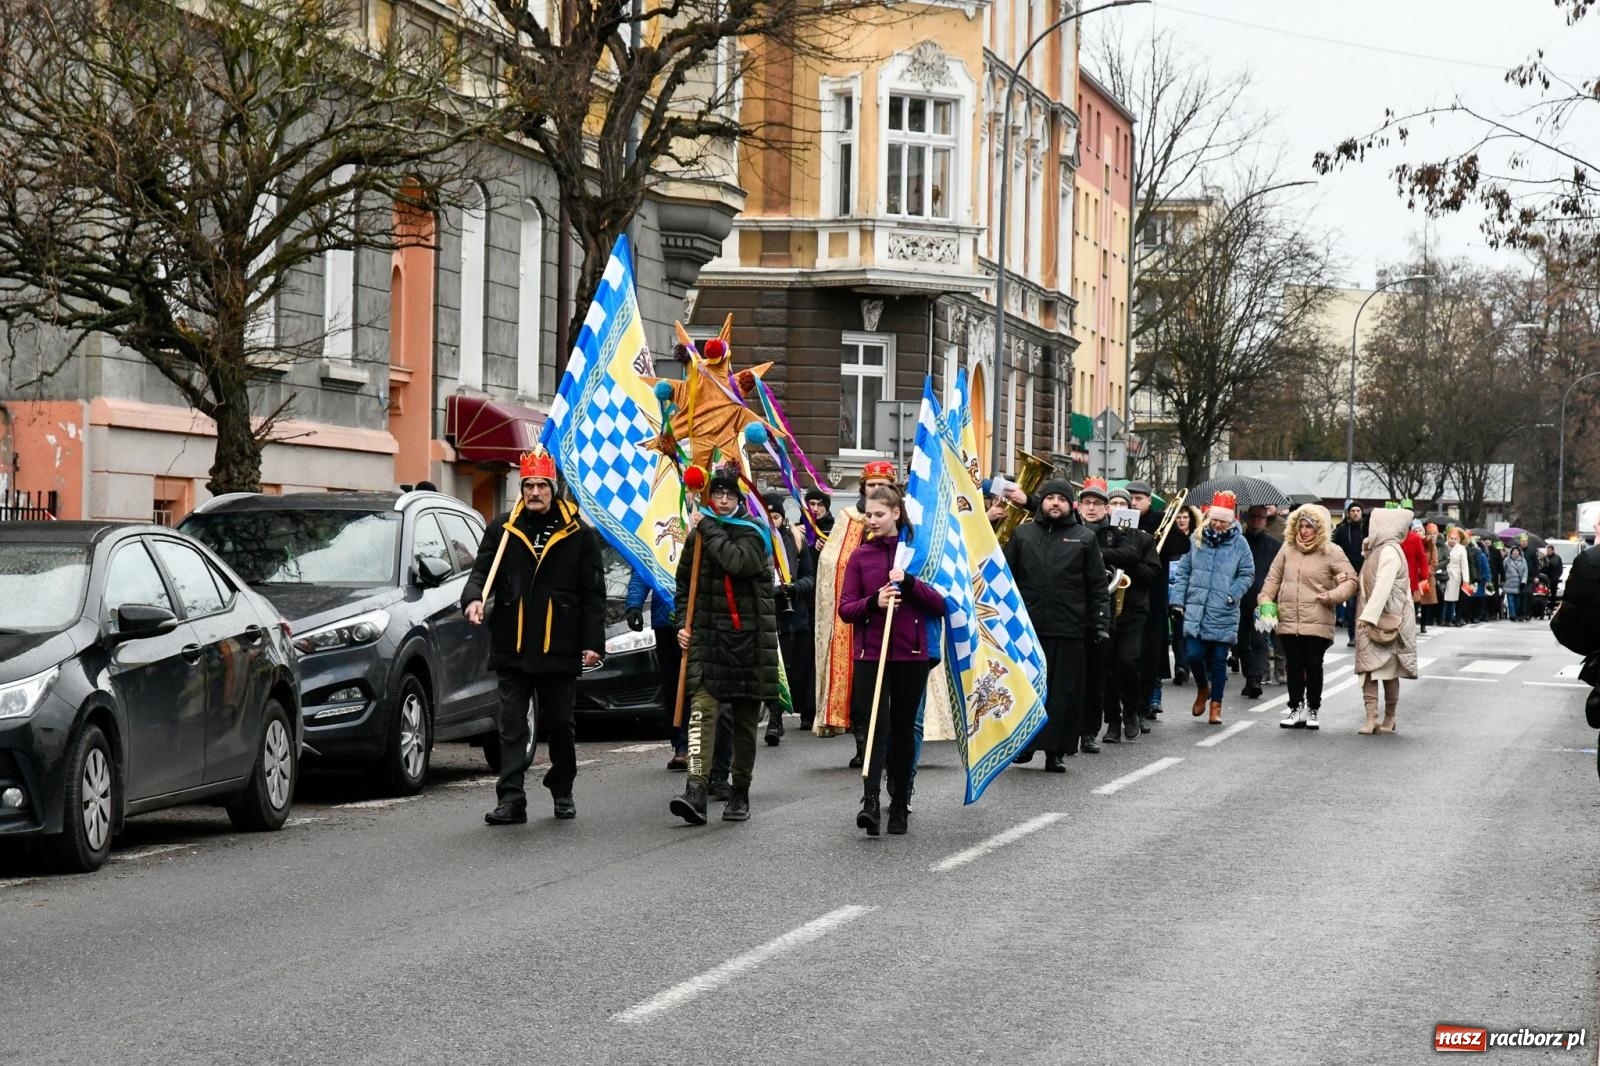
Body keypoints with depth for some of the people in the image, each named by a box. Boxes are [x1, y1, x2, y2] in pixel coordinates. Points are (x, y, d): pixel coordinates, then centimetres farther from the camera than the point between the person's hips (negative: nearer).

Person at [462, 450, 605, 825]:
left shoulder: (578, 534, 3)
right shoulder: (502, 530, 7)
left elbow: (593, 593, 3)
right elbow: (481, 571, 6)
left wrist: (592, 642, -4)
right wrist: (473, 598, -17)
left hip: (560, 650, -1)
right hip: (512, 648, 1)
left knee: (560, 724, 11)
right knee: (512, 726, -3)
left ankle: (562, 792, 28)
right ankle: (511, 800, -5)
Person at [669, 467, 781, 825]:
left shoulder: (754, 532, -1)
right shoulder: (698, 535, 10)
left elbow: (738, 561, -22)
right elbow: (683, 583, 21)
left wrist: (708, 527, -13)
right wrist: (683, 624, 8)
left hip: (749, 638, -2)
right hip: (706, 637, 2)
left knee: (745, 720, 7)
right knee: (702, 709, -15)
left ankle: (740, 793, 18)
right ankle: (696, 790, -26)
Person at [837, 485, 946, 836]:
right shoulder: (861, 556, 7)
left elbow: (940, 604, 1)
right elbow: (844, 608, 4)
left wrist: (910, 583, -14)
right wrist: (873, 602, -16)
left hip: (912, 654, 0)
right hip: (870, 654, 0)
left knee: (903, 728, 7)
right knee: (876, 725, -13)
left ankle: (900, 803, 17)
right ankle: (870, 801, -20)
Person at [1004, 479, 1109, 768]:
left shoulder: (1084, 538, 8)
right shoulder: (1022, 534, 11)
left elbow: (1098, 587, 6)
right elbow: (1005, 578, 11)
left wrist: (1101, 622, -2)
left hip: (1069, 630, -1)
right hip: (1026, 628, 1)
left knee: (1063, 691, -1)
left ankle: (1055, 750, 3)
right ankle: (1024, 743, 14)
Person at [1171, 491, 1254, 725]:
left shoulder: (1239, 543, -1)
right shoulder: (1197, 540, 4)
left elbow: (1247, 574, 3)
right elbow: (1183, 571, 9)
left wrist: (1233, 595, -10)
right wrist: (1178, 600, 1)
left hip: (1223, 615, -1)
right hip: (1195, 611, 1)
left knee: (1218, 660, 5)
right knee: (1193, 653, -6)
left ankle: (1216, 705, 17)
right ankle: (1202, 689, 24)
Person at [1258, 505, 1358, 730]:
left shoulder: (1331, 552, -2)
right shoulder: (1288, 549, 10)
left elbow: (1351, 580, -3)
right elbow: (1273, 578, 16)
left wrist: (1332, 596, -15)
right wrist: (1266, 600, 4)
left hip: (1317, 622, -3)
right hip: (1288, 620, 4)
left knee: (1313, 666, 3)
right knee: (1294, 666, 8)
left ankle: (1313, 710, 13)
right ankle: (1296, 709, 16)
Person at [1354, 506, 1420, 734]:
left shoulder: (1389, 552, -13)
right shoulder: (1378, 550, 16)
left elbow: (1383, 587, -22)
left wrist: (1368, 615, -25)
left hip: (1386, 619, -9)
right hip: (1371, 620, 9)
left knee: (1387, 670, -2)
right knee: (1368, 669, 2)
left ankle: (1389, 718, 4)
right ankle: (1371, 718, 0)